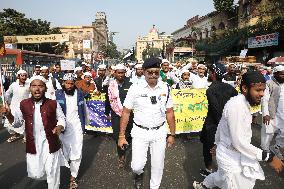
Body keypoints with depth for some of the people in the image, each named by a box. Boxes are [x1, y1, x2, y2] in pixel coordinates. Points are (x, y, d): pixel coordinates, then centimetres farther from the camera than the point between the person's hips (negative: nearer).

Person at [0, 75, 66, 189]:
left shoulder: (53, 104, -8)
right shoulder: (24, 104, -2)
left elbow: (61, 118, 3)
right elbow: (17, 123, 9)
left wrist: (59, 127, -18)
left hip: (50, 144, -2)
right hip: (33, 145, 2)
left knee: (52, 172, 9)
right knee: (36, 174, 14)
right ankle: (43, 173, 49)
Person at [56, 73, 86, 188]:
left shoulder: (79, 94, 1)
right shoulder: (58, 94, -5)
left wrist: (83, 125, 10)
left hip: (77, 128, 1)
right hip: (63, 127, -1)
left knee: (77, 153, 4)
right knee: (63, 152, 11)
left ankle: (73, 176, 20)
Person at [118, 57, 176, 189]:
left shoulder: (166, 88, -5)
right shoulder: (135, 89, -11)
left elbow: (169, 112, 2)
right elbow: (126, 112, -5)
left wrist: (172, 134, 5)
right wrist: (121, 136, -4)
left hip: (160, 133, 2)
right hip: (140, 132, -1)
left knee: (158, 165, 15)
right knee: (137, 166, 0)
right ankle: (139, 173, 38)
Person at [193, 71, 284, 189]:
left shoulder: (241, 103, 3)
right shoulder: (237, 106, -28)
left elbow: (221, 125, 12)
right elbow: (238, 142, -29)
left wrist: (218, 143, 23)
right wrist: (268, 157, -25)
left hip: (235, 154, 10)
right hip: (232, 157, -10)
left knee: (222, 176, 31)